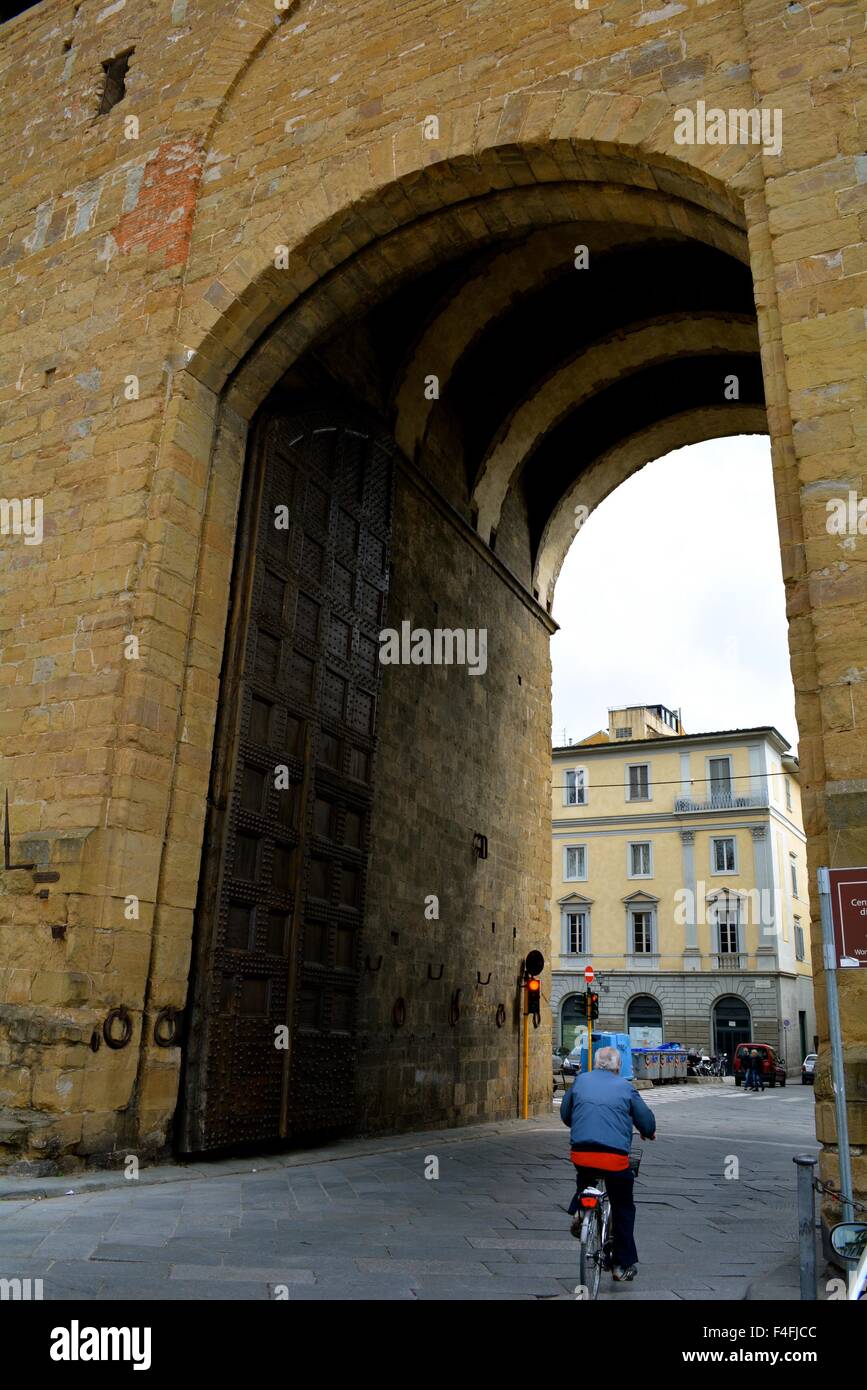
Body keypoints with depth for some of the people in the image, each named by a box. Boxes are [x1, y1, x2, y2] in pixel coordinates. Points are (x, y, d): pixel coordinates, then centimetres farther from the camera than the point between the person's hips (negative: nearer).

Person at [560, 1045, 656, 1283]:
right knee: (623, 1209, 18)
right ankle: (623, 1265, 21)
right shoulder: (626, 1087, 5)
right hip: (615, 1157, -2)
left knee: (584, 1179, 35)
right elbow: (647, 1121, 8)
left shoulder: (580, 1081, 11)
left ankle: (578, 1210, 10)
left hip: (581, 1154, 2)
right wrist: (648, 1133, 32)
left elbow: (564, 1114, 21)